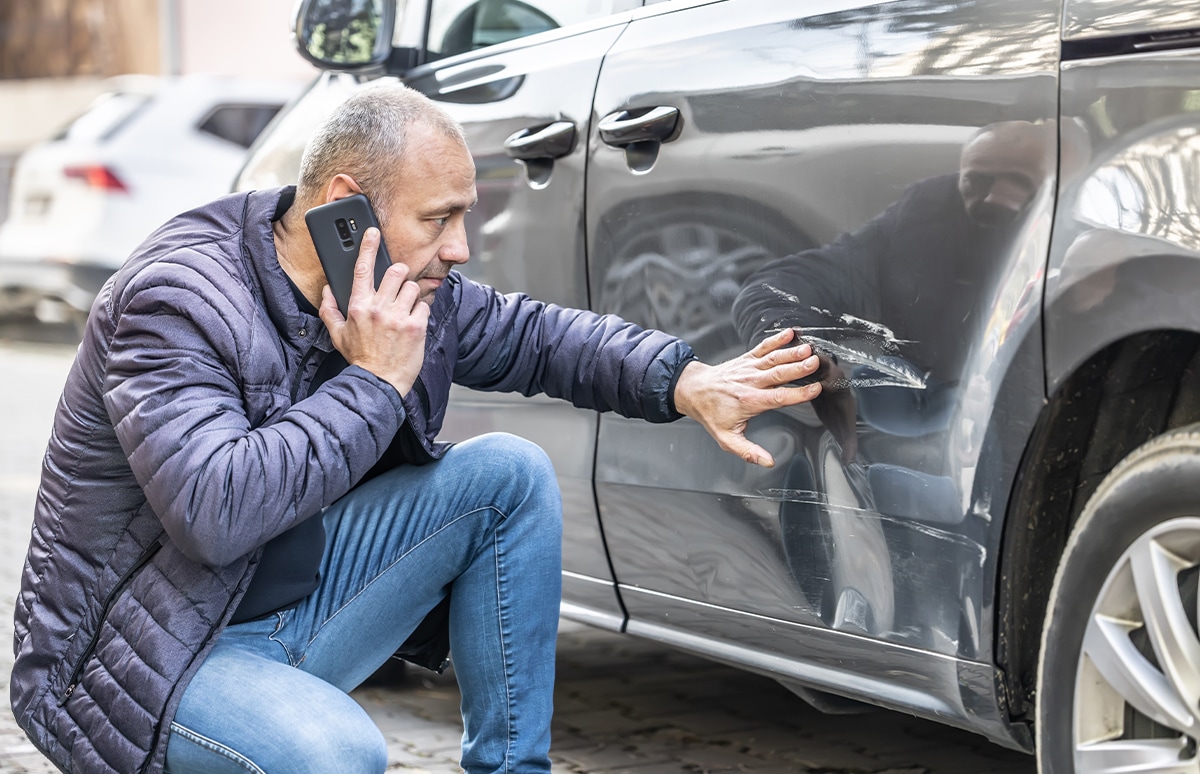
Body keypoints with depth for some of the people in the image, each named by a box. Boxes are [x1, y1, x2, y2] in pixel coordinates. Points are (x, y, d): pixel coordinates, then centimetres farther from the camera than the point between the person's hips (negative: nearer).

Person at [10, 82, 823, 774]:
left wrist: (688, 384, -3)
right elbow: (218, 514, -36)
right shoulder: (174, 301, -24)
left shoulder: (405, 286, -2)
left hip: (292, 608, 8)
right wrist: (376, 381, -28)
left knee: (508, 474, -1)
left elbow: (531, 334, 12)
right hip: (136, 659, -8)